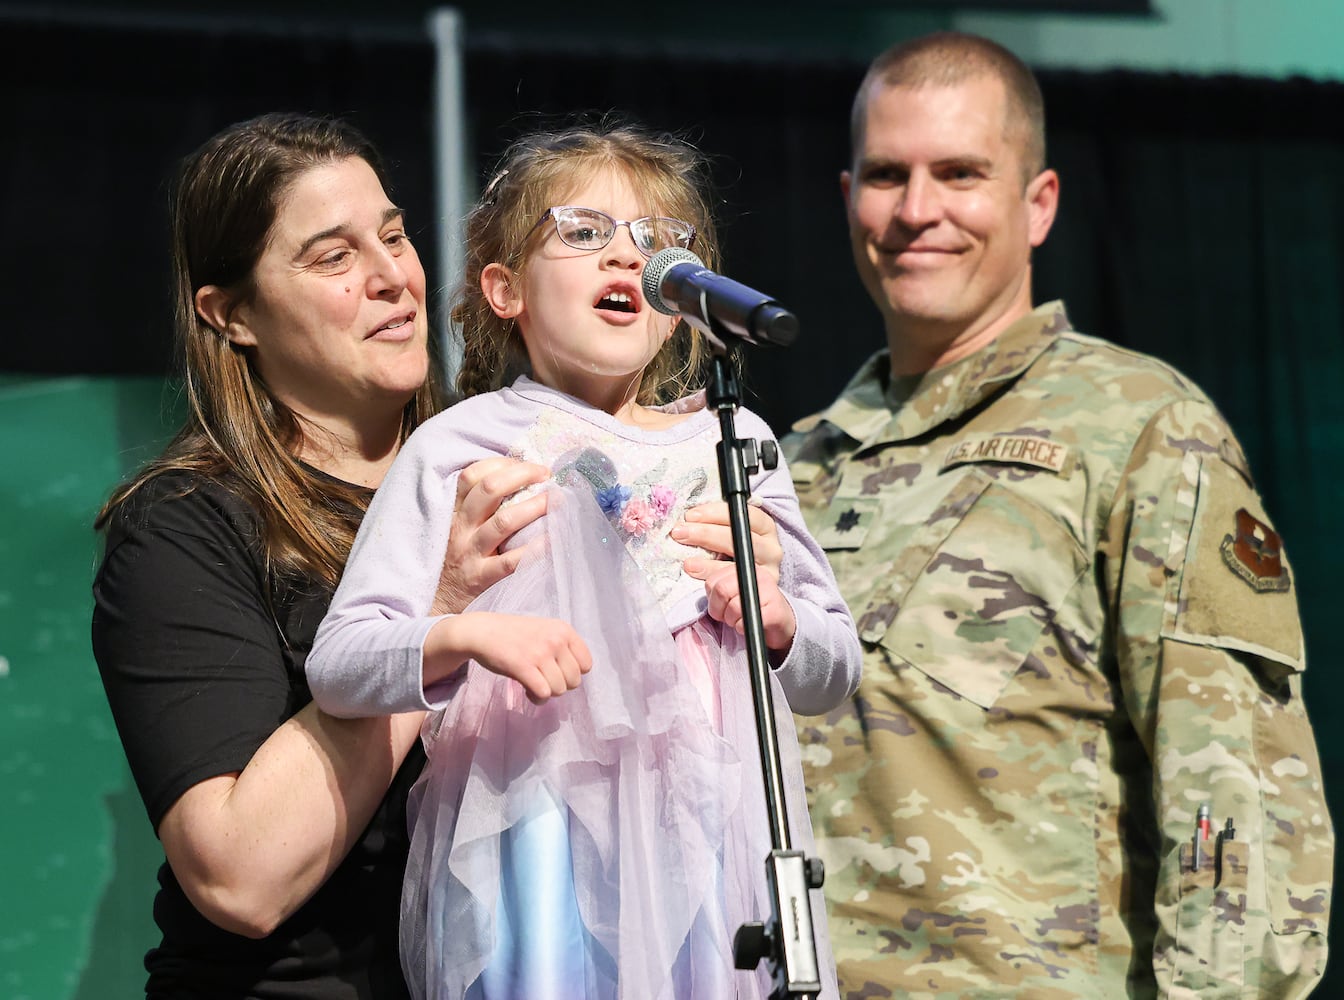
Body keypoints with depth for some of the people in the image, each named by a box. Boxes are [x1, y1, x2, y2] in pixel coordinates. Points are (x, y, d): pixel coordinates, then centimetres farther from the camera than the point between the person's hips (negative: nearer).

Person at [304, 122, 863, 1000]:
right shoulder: (459, 449, 2)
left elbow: (837, 670, 18)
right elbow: (337, 665, -6)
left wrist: (782, 623, -4)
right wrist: (466, 637, -24)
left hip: (715, 844, 4)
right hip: (541, 851, -3)